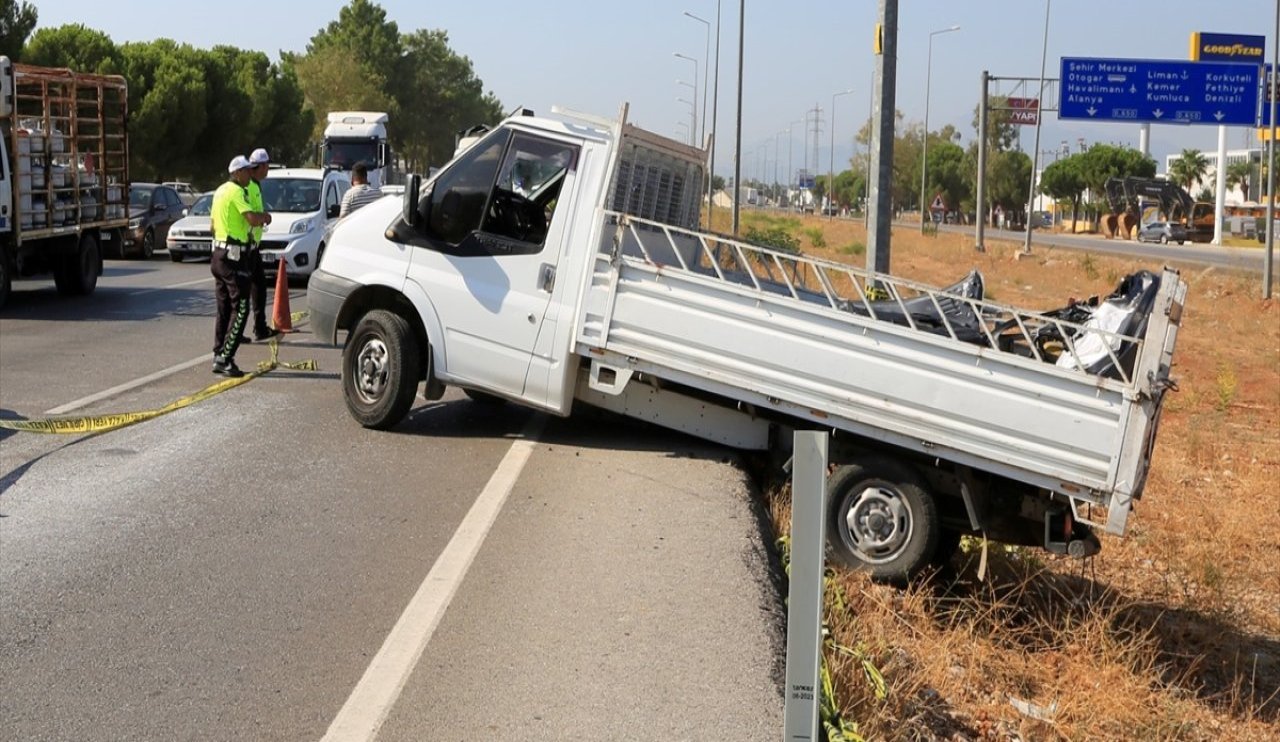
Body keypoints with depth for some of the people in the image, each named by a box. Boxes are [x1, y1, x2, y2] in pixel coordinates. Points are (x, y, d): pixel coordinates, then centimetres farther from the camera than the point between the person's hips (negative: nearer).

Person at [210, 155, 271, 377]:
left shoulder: (220, 191, 16)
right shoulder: (237, 192, -14)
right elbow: (252, 219, -27)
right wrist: (265, 217, -5)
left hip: (219, 253, 10)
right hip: (234, 255, -10)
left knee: (224, 309, 13)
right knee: (240, 309, -8)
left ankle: (219, 355, 15)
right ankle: (224, 358, -13)